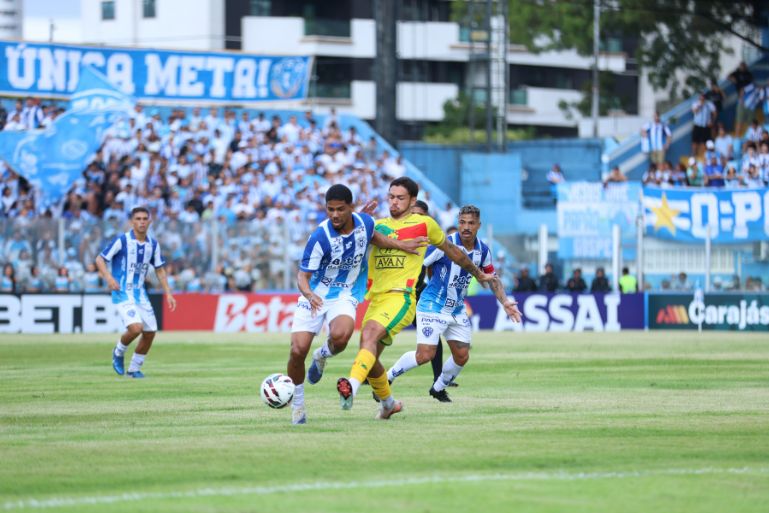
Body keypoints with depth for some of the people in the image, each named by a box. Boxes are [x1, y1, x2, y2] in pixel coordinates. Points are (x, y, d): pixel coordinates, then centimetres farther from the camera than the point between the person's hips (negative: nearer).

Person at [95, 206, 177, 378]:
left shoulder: (153, 244, 4)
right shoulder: (122, 240, -13)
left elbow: (160, 269, 14)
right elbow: (100, 259, -9)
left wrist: (168, 293, 6)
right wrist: (108, 277, -26)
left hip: (140, 293, 6)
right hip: (122, 292, -6)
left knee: (150, 332, 4)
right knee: (135, 328, -24)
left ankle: (134, 368, 23)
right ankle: (119, 352, 7)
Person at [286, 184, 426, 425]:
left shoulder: (365, 222, -9)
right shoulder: (320, 237, -22)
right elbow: (303, 274, -19)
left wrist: (401, 245, 13)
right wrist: (308, 293, -40)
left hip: (344, 296, 1)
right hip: (314, 295, -1)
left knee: (340, 336, -31)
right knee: (298, 350, -13)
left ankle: (322, 356, 8)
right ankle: (297, 406, 12)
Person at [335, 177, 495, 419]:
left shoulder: (424, 223, 9)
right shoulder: (378, 225, 19)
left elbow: (452, 251, 22)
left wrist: (479, 274, 33)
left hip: (401, 297, -6)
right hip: (375, 298, 6)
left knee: (369, 334, -32)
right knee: (369, 358, 8)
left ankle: (352, 387, -50)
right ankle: (388, 403, 33)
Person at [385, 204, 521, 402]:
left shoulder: (483, 250, -1)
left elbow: (492, 278, 15)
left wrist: (505, 302, 4)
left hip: (457, 310, 6)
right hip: (433, 307, -6)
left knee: (462, 356, 6)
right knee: (425, 355, -15)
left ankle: (438, 388, 30)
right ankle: (385, 378, 3)